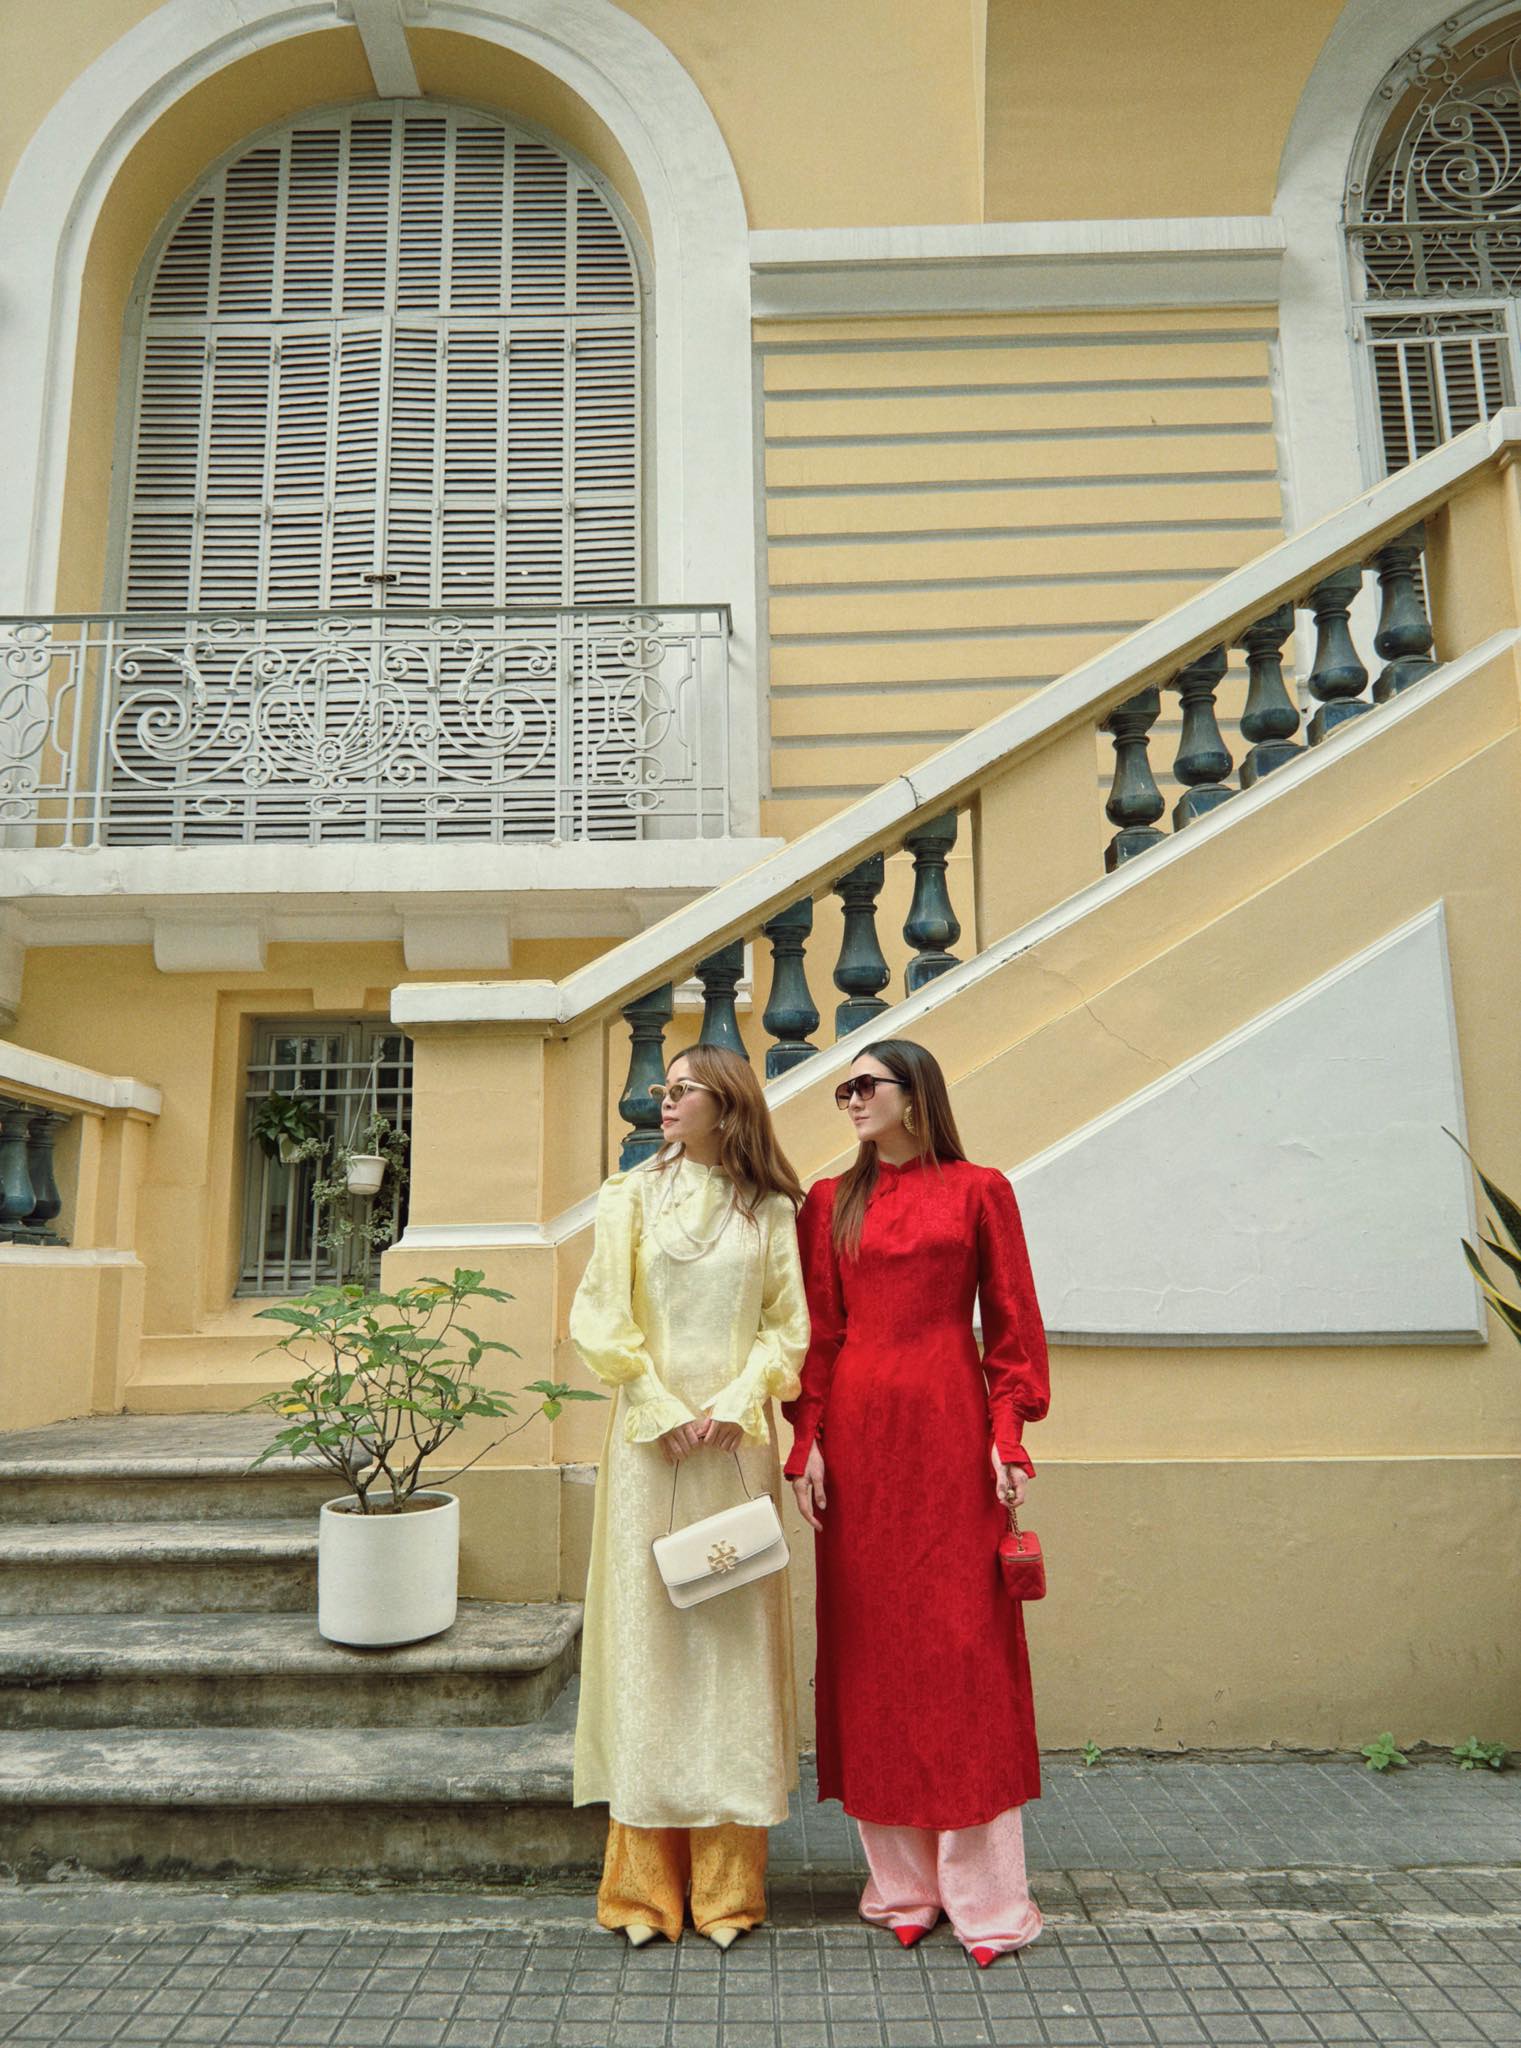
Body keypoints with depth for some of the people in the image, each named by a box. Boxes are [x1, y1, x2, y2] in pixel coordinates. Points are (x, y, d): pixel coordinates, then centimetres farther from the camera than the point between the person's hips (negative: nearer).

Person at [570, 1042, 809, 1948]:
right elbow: (601, 1315, 1)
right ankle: (646, 1881, 13)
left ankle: (728, 1879, 16)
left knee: (735, 1635, 4)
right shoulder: (634, 1195, 5)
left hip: (738, 1443, 0)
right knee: (648, 1632, 2)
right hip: (651, 1435, 0)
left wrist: (733, 1402, -9)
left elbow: (789, 1325, 4)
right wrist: (663, 1408, -7)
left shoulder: (770, 1210, 6)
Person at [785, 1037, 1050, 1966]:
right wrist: (807, 1439, -1)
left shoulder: (979, 1190, 2)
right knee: (872, 1640, 7)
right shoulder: (829, 1202, 8)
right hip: (857, 1434, 3)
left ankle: (983, 1889, 14)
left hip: (949, 1430, -2)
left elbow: (1012, 1322, 1)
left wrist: (1008, 1436, -6)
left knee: (965, 1638, 1)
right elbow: (817, 1330, 6)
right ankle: (902, 1881, 22)